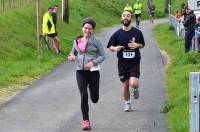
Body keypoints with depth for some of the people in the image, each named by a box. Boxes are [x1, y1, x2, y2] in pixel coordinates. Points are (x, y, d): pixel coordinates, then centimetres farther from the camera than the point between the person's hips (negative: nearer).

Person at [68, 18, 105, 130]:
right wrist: (72, 57, -4)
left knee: (94, 98, 8)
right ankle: (86, 121, 0)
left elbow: (103, 56, -3)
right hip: (80, 71, 2)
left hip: (93, 71, -2)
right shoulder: (77, 41, 7)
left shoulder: (96, 41, -4)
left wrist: (93, 62, -19)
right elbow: (73, 53, 20)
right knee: (84, 96, -10)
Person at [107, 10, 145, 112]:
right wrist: (115, 48, -15)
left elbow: (142, 44, 13)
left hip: (134, 62, -1)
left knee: (133, 84, -17)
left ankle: (135, 89, 21)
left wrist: (137, 45, -10)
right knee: (125, 85, 8)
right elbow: (109, 46, 8)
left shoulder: (137, 32, -1)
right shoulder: (117, 34, 0)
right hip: (122, 63, 1)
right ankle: (127, 104, 31)